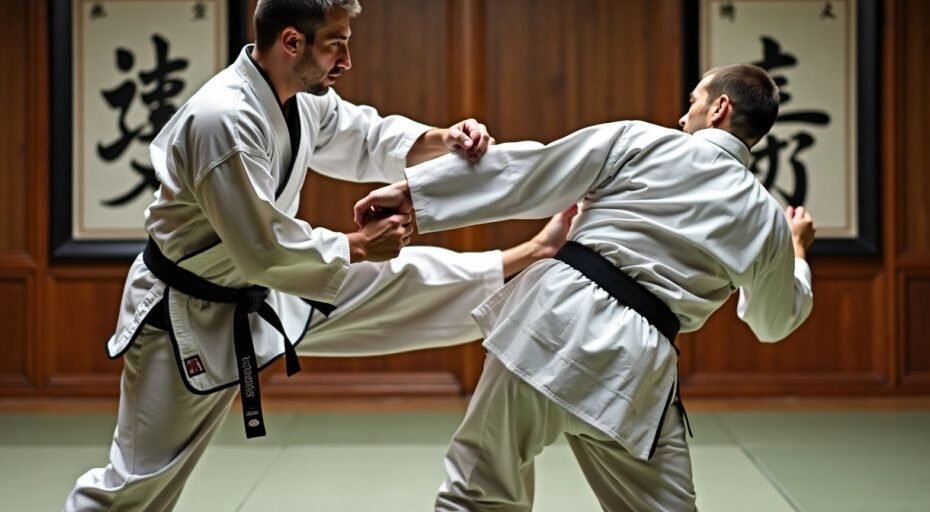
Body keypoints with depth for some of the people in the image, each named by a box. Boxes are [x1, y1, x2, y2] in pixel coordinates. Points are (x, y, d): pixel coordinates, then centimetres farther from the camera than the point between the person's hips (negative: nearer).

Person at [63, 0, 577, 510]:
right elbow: (263, 251, -31)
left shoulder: (302, 96, -5)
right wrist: (358, 246, -19)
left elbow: (366, 139, 10)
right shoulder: (222, 119, -33)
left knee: (398, 280, 4)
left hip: (267, 292, 8)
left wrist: (442, 139, -9)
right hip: (189, 316, -7)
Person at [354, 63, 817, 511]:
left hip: (552, 317, 0)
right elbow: (775, 321, 25)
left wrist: (411, 189, 3)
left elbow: (523, 172, 0)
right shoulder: (766, 219, 10)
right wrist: (796, 250, 45)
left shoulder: (639, 141, 5)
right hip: (631, 367, 1)